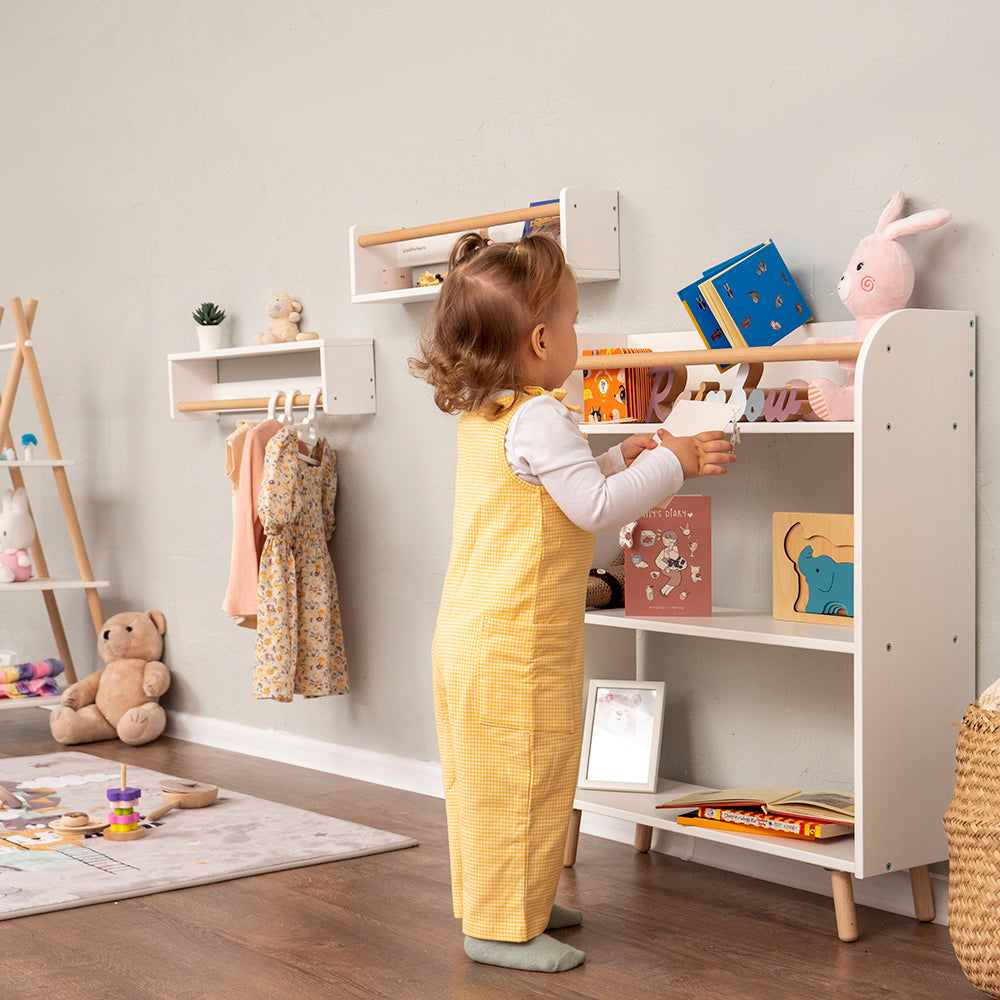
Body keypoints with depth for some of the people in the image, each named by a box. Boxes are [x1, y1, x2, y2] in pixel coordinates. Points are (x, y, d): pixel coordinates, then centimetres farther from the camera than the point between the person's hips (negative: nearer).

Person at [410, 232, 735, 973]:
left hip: (471, 638, 10)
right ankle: (504, 929, 8)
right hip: (517, 643, -10)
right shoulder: (540, 419, -19)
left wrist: (622, 459, 17)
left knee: (487, 783, 17)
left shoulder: (481, 418, 12)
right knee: (520, 781, -1)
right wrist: (673, 463, -12)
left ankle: (515, 903, 31)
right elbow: (596, 507, -22)